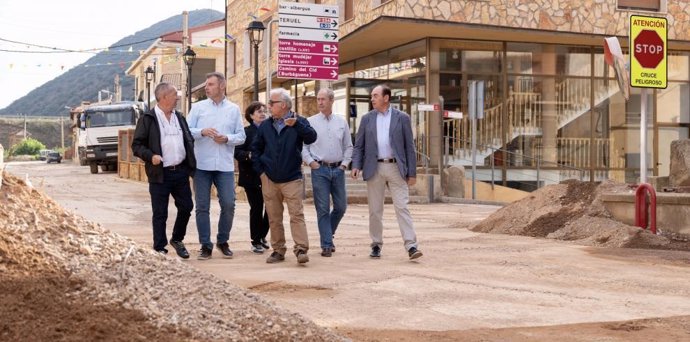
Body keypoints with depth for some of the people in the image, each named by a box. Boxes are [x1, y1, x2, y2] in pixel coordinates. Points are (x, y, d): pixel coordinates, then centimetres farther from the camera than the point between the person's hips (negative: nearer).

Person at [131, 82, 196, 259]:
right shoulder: (148, 119, -4)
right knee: (160, 213, 2)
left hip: (181, 171, 5)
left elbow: (189, 140, 20)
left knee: (186, 206, 7)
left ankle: (177, 239, 28)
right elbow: (136, 145, -4)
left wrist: (191, 164, 7)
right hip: (160, 174, -5)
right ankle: (160, 248, 12)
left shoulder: (179, 118, 13)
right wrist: (150, 156, -22)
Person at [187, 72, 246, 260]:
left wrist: (227, 138, -12)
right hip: (202, 165, 0)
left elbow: (241, 136, 6)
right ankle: (205, 245, 12)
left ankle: (223, 241, 18)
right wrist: (202, 132, -17)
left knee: (228, 204, -1)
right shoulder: (198, 107, 6)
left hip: (225, 166, 0)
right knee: (202, 206, 2)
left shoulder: (234, 109, 8)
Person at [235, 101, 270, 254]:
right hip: (252, 177, -4)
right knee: (256, 209, 1)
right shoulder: (246, 132, -1)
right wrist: (249, 155, -25)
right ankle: (256, 241, 12)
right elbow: (237, 152, -7)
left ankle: (262, 235, 26)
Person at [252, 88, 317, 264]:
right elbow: (255, 149, 14)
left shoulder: (298, 122, -2)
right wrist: (260, 171, 6)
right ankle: (278, 250, 16)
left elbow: (311, 137, -19)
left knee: (297, 215, -10)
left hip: (292, 179, -4)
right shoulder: (265, 125, 8)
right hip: (269, 180, 4)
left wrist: (297, 124, -34)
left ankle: (301, 249, -10)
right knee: (274, 218, 8)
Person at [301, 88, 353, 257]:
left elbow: (348, 146, 13)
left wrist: (344, 163, 3)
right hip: (319, 169, -3)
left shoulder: (342, 122, 8)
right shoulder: (310, 122, 1)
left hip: (338, 169, 3)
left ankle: (328, 234, 29)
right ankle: (326, 244, 4)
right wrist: (311, 162, -8)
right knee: (323, 209, -2)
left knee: (341, 206, 6)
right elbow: (302, 145, 1)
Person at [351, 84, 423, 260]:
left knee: (402, 207, -8)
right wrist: (356, 165, -7)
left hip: (396, 168, -2)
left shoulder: (402, 118, 4)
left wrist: (412, 173, -1)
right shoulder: (367, 119, 10)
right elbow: (358, 145, 10)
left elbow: (409, 147, 3)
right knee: (375, 210, 7)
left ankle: (411, 246, -11)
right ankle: (376, 245, 17)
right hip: (374, 169, 2)